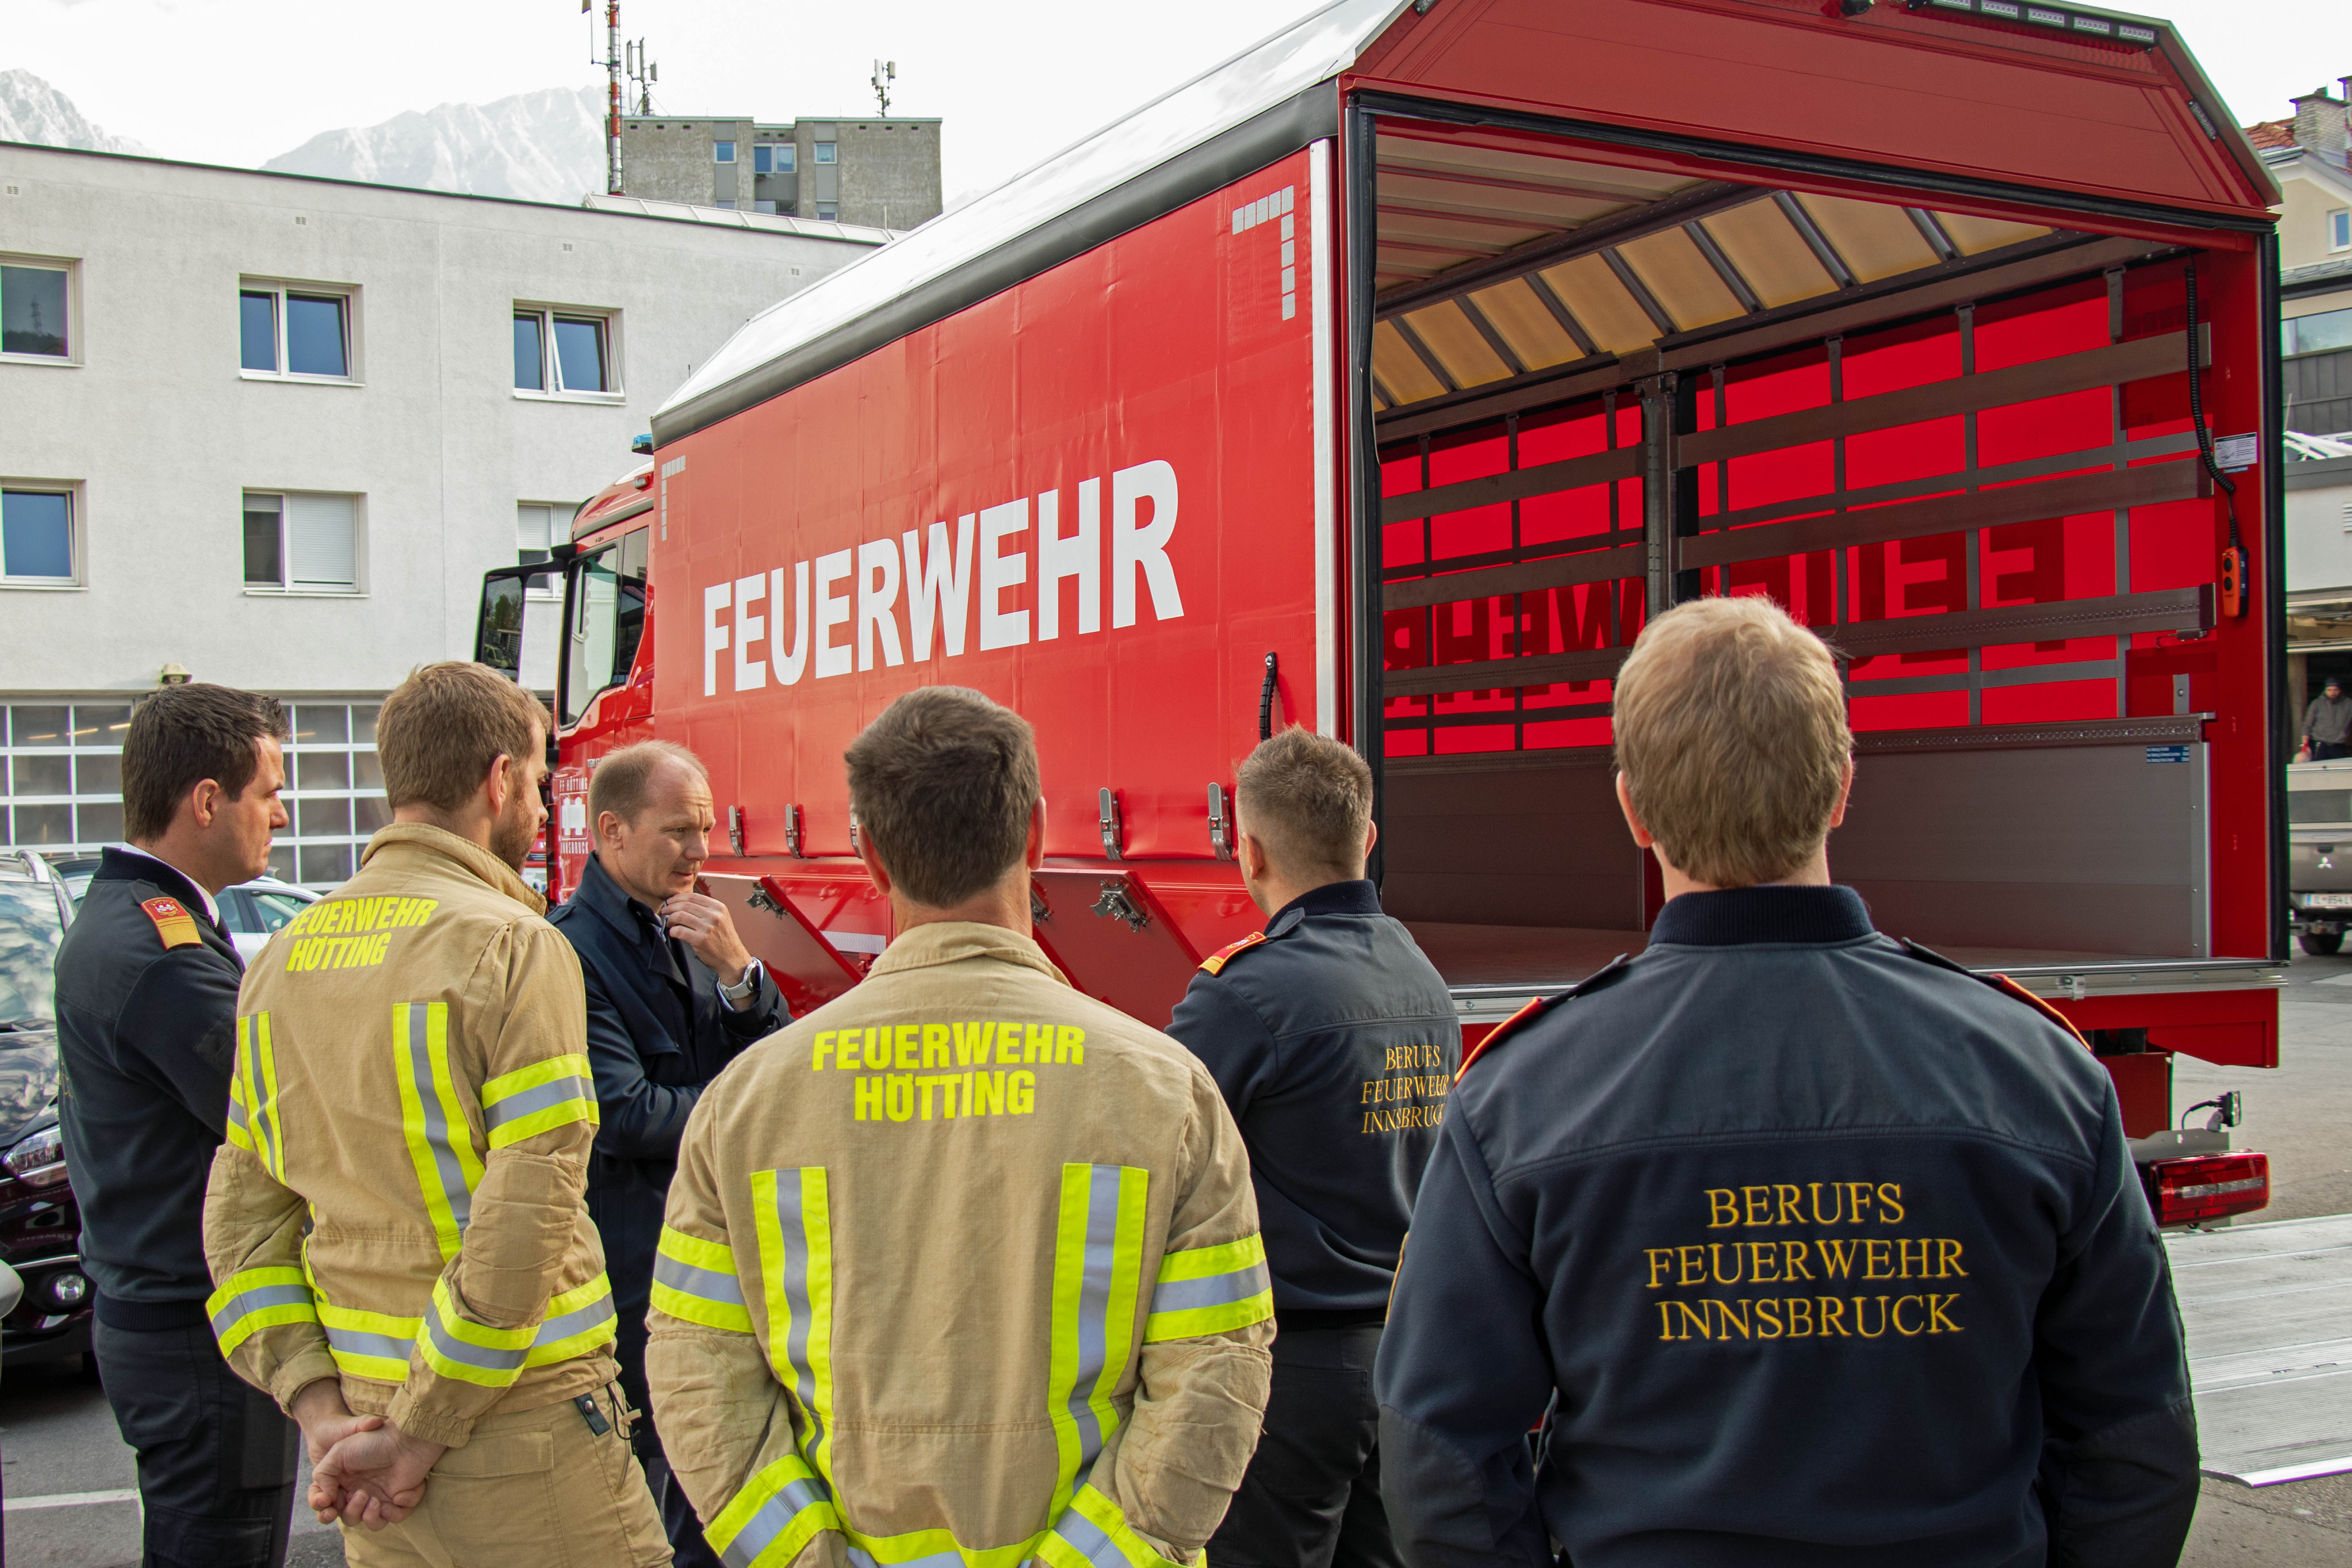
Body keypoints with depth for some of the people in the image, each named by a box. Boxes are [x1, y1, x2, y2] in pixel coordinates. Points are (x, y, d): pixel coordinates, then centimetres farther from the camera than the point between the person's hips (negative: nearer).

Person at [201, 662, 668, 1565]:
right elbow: (529, 1216, -21)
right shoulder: (513, 947, -14)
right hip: (522, 1428, -7)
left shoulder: (284, 957, 8)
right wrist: (422, 1432, -14)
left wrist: (319, 1405, -1)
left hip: (360, 1414, 7)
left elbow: (241, 1212, 6)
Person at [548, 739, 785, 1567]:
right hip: (632, 1270, -7)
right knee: (635, 1469, 4)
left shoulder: (697, 928, 6)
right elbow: (625, 1117, -21)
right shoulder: (569, 951, -17)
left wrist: (739, 972, -14)